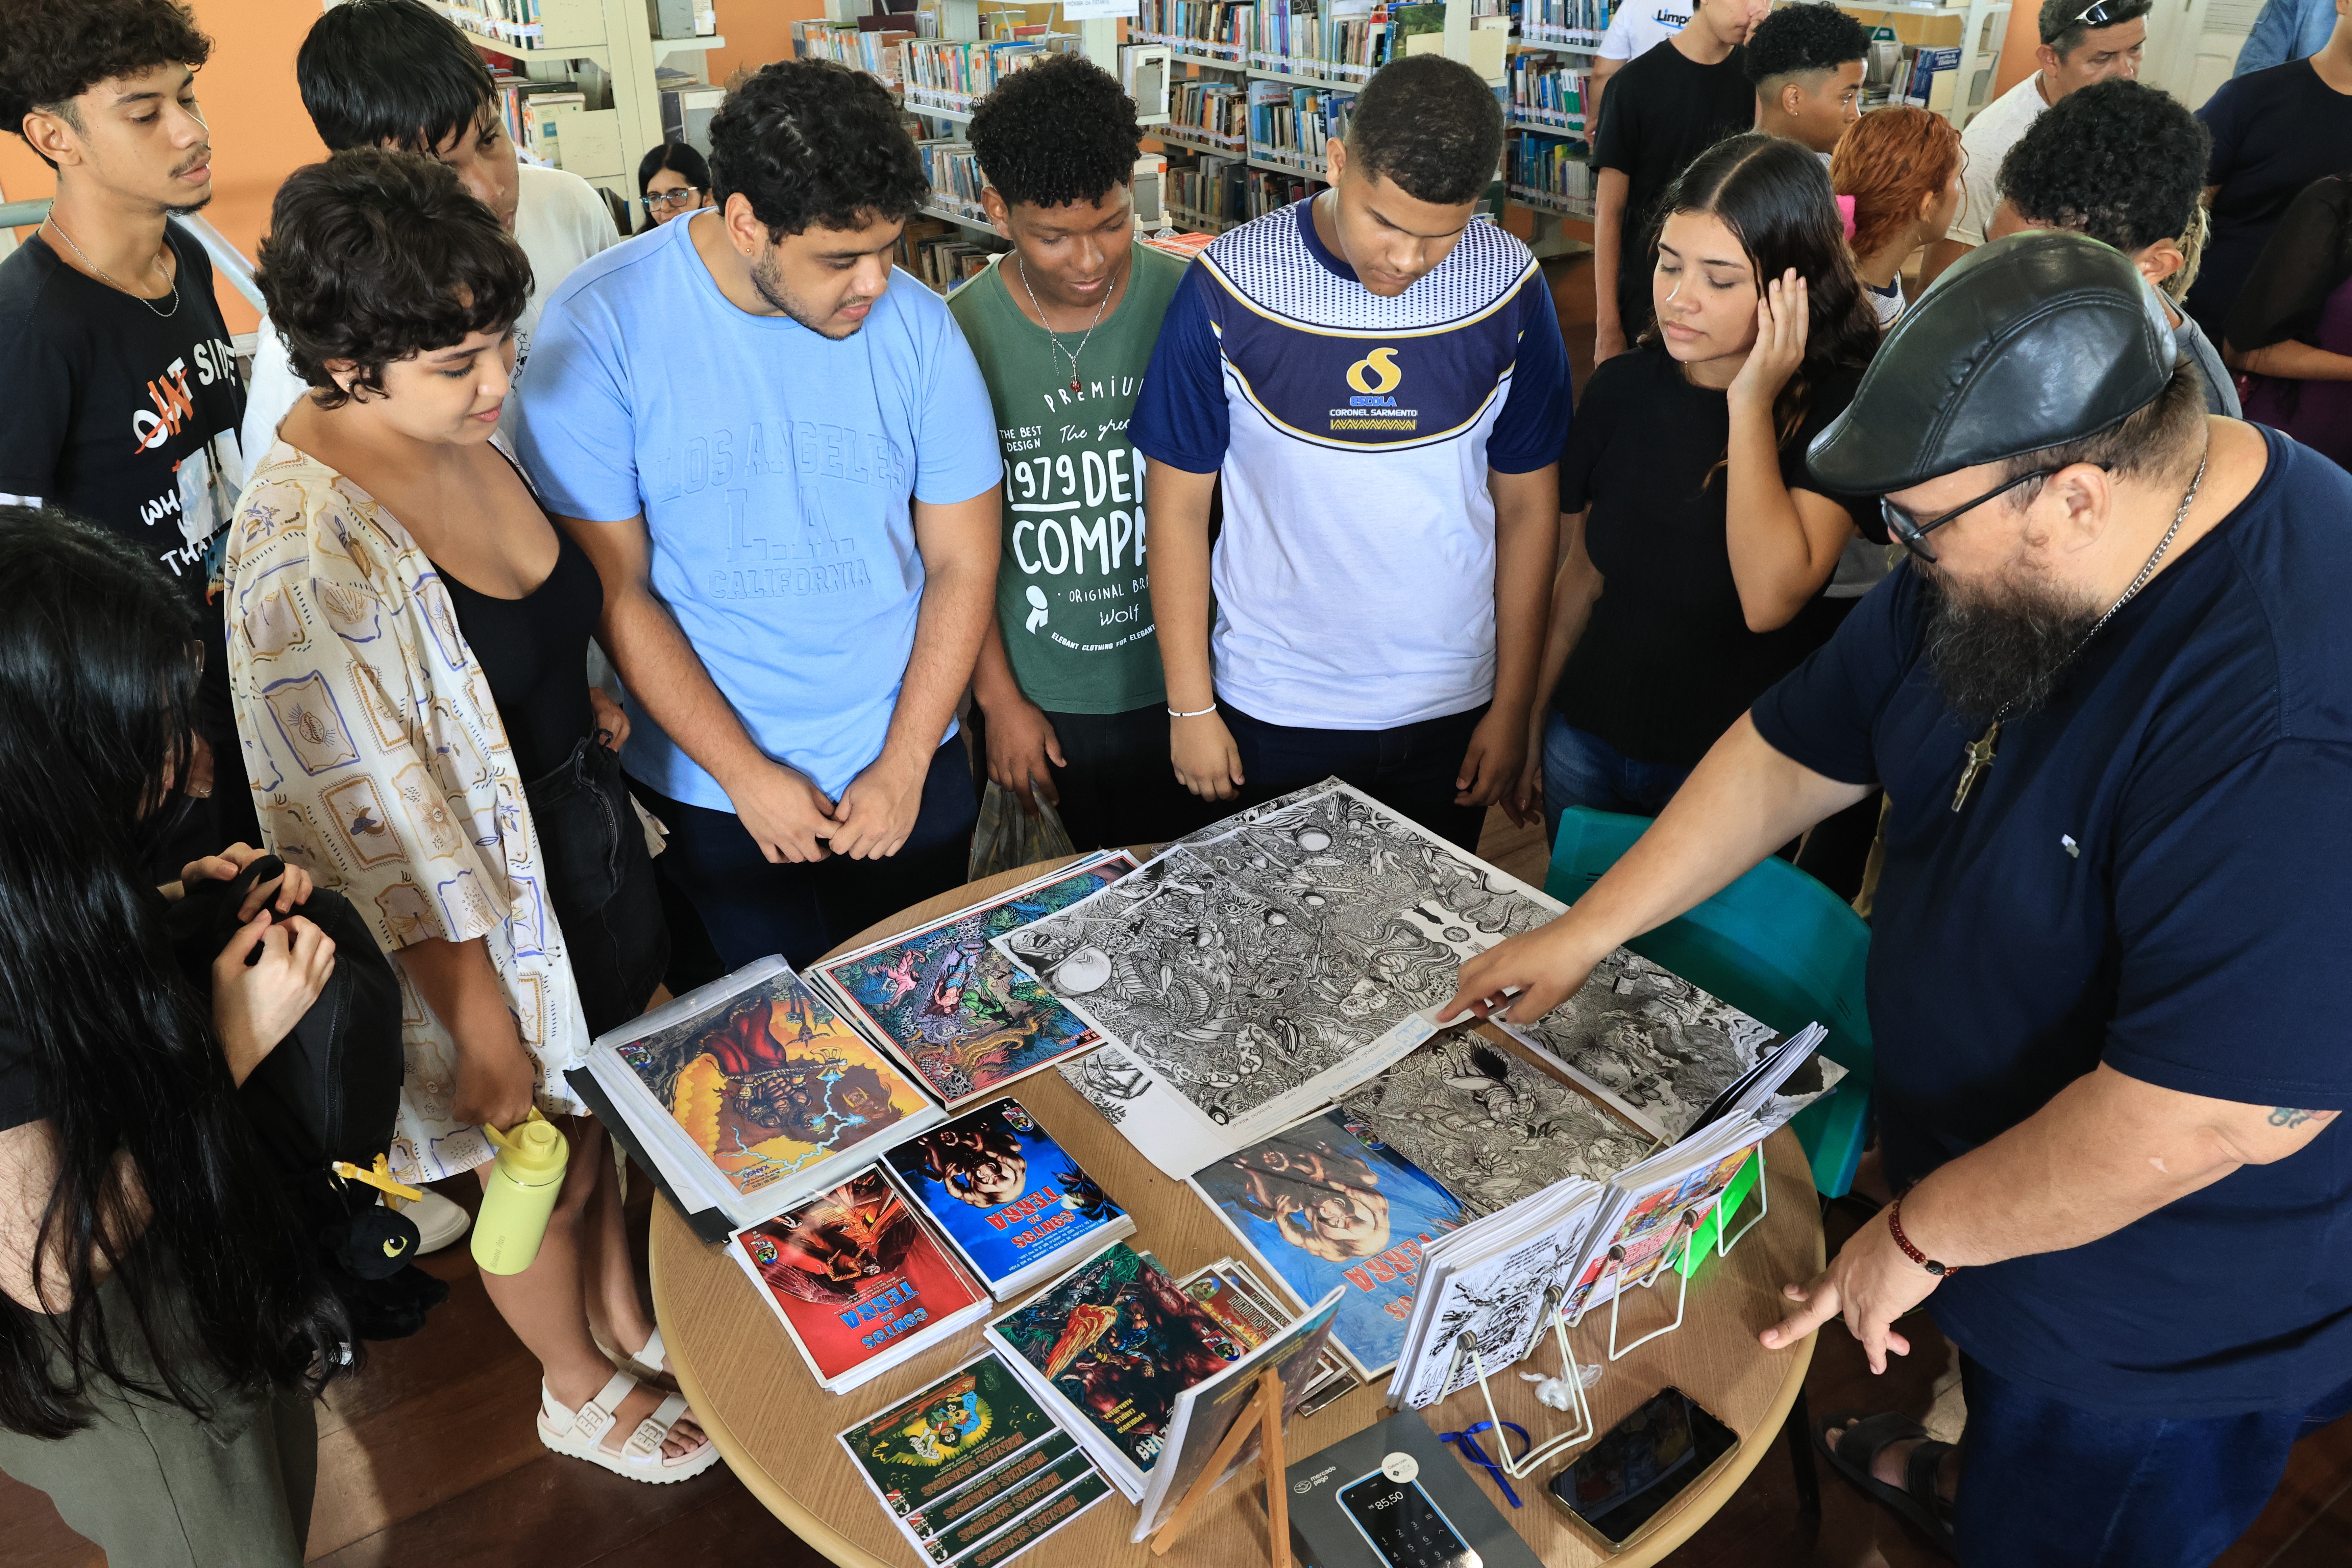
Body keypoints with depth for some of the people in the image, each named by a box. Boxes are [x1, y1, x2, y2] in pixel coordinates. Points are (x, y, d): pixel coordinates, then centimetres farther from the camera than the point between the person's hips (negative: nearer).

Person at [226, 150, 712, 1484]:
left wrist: (577, 707, 5)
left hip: (589, 833, 7)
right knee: (541, 1166, 18)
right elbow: (383, 832, -25)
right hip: (484, 913, -7)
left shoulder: (468, 431, -6)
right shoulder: (309, 549, -30)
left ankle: (628, 1314, 54)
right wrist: (483, 1032, -19)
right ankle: (580, 1391, 47)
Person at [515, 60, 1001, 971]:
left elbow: (962, 561, -4)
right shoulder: (599, 330, -16)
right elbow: (616, 589, -13)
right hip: (712, 783, -2)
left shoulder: (917, 327, -9)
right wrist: (746, 775, -14)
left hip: (909, 767, 2)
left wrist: (905, 766, -8)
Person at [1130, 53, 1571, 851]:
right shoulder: (1228, 289, -14)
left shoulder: (1510, 290, -8)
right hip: (1271, 711, -1)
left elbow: (1527, 507, 0)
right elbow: (1178, 503, -7)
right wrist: (1190, 705, -5)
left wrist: (1512, 706, 3)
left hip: (1449, 707, 2)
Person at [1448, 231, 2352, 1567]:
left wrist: (1924, 1233, -23)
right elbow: (1796, 753, -2)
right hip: (1982, 1151, 8)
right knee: (2004, 1385, 37)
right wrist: (1587, 930, -1)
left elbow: (2222, 1109, -38)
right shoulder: (2001, 565, -11)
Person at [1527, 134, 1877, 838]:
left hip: (1733, 773, -4)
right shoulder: (1625, 386, -4)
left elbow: (1770, 600, -30)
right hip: (1585, 741, 4)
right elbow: (1583, 572, 6)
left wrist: (1752, 406, -27)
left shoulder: (1838, 405, -16)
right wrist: (1533, 715, 11)